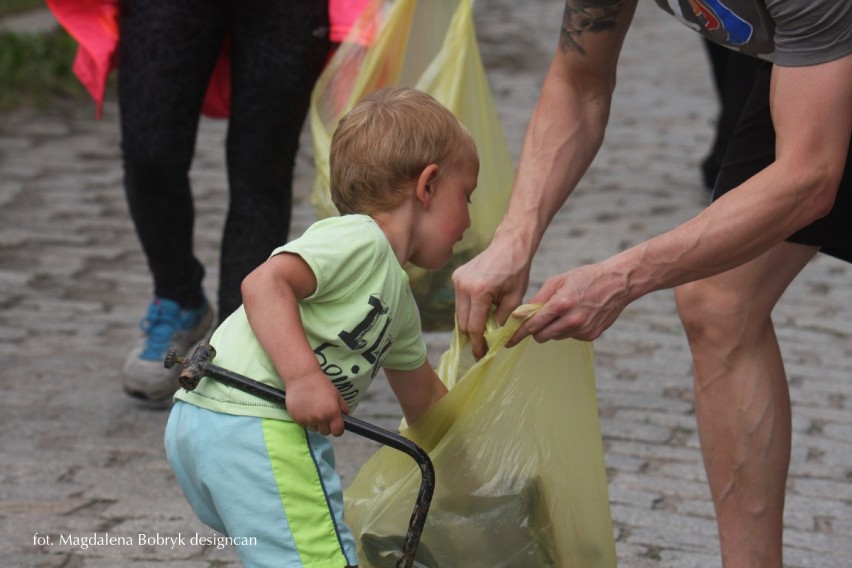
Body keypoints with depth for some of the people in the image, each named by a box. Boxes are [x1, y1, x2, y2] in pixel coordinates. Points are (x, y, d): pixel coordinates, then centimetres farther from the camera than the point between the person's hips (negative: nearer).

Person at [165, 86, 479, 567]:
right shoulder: (358, 239, -6)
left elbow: (424, 399, 38)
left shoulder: (401, 305, 25)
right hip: (254, 422, -11)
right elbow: (264, 284, -20)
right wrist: (304, 376, -28)